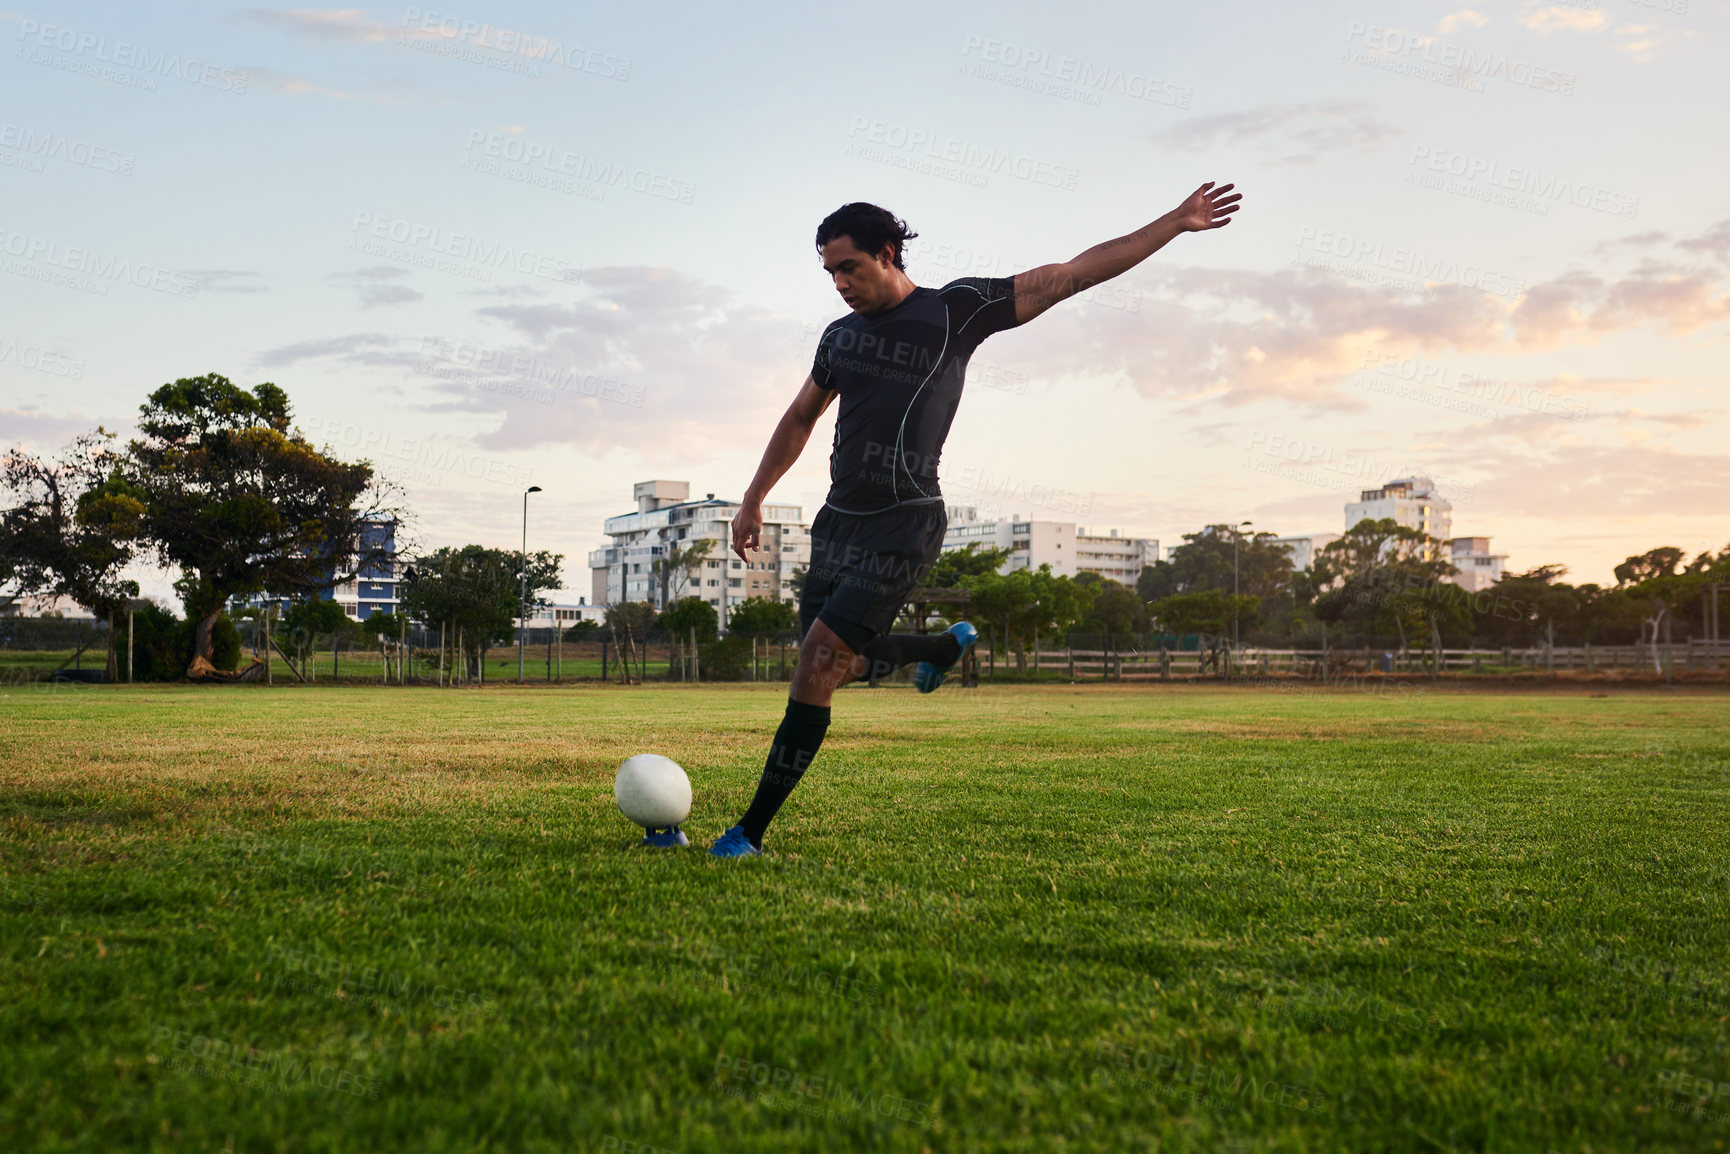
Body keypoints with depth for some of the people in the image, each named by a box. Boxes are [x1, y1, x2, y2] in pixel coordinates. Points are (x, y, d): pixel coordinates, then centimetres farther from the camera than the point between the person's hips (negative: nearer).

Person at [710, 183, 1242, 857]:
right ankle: (942, 648, 42)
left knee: (816, 667, -15)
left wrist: (1177, 223, -3)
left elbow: (1071, 274, -2)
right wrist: (753, 499, 26)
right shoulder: (840, 335, 13)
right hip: (837, 521, 7)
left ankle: (752, 831, -8)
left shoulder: (956, 309, -3)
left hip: (903, 529, -7)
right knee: (837, 665, 13)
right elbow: (799, 420, 27)